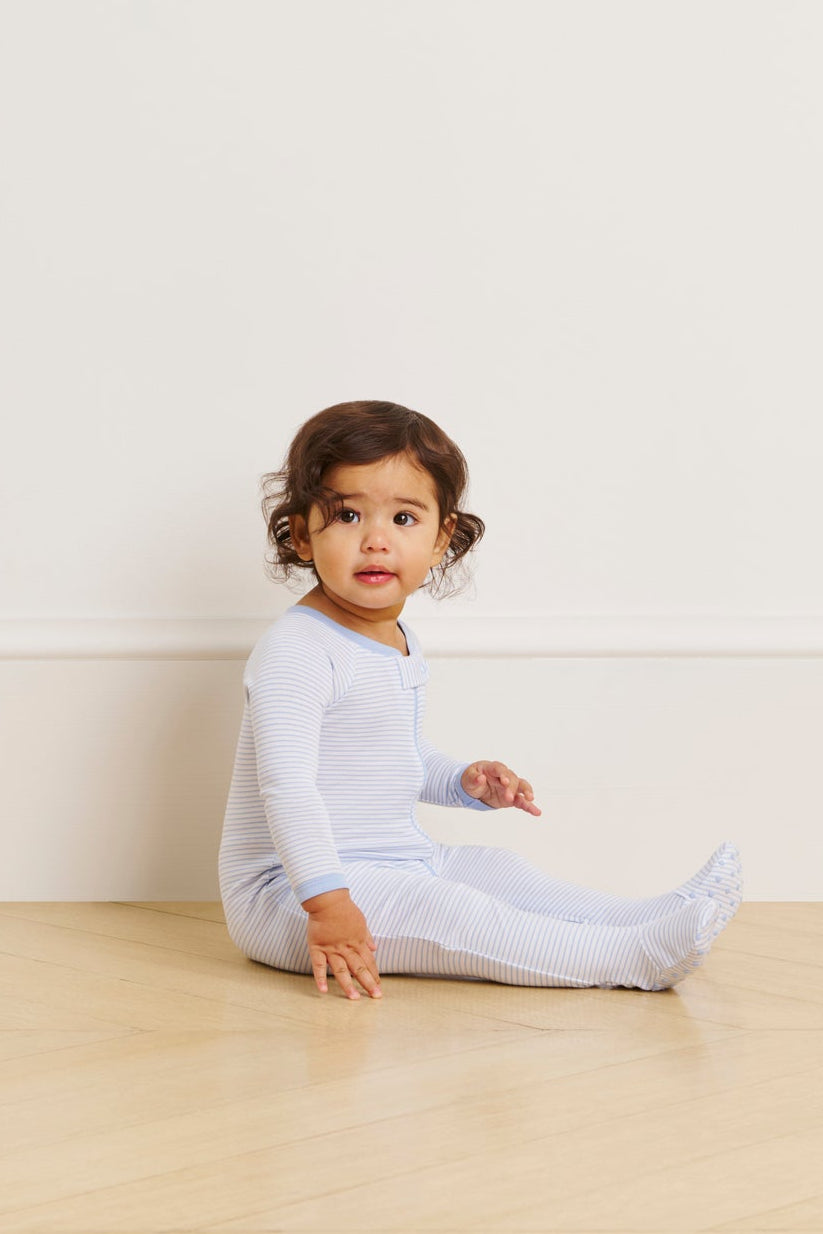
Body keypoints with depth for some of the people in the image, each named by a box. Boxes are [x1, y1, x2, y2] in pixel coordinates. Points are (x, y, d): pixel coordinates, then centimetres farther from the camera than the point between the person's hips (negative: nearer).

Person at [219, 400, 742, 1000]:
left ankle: (657, 913, 3)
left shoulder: (401, 645, 13)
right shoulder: (296, 652, -20)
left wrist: (463, 781, 11)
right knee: (439, 909, -25)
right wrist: (327, 903, -36)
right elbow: (287, 783, -30)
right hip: (286, 897, -11)